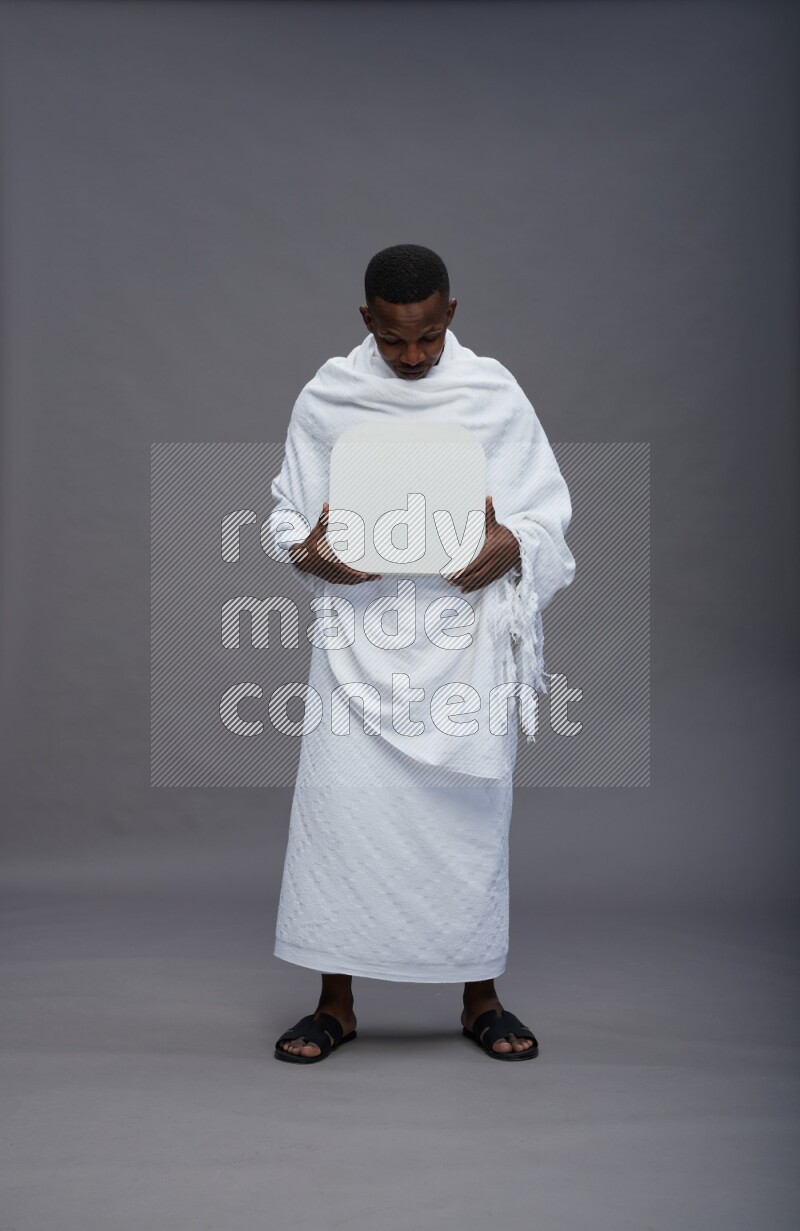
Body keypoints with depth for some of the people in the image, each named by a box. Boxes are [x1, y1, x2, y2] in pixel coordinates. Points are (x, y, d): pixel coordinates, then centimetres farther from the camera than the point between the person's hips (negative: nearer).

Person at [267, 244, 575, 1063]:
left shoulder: (495, 395, 1)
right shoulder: (325, 398, 3)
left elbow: (549, 513, 4)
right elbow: (286, 510, 9)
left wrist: (510, 547, -18)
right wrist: (307, 551, -14)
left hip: (465, 635, 0)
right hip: (359, 634, 1)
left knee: (470, 808, 4)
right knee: (340, 802, -3)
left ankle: (480, 1000, 21)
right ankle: (336, 1003, 13)